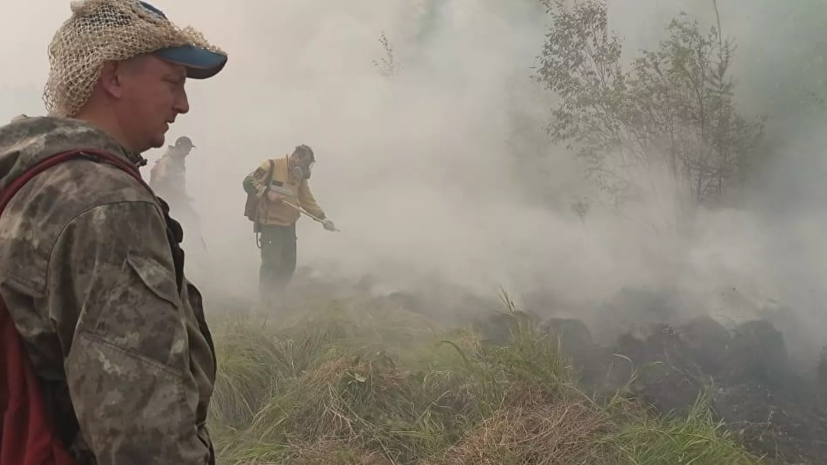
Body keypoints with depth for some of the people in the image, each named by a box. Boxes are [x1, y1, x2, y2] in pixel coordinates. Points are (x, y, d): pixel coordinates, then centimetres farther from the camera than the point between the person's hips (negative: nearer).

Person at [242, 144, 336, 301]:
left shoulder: (300, 176, 14)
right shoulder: (272, 166, -8)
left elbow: (308, 201, 15)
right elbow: (248, 182, -10)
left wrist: (323, 218, 4)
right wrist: (267, 192, -21)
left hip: (289, 225, 8)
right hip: (270, 224, -8)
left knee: (289, 265, 10)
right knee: (271, 263, -10)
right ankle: (265, 302, 0)